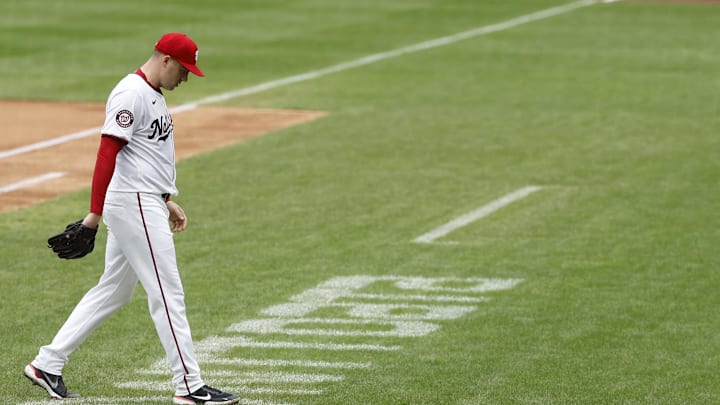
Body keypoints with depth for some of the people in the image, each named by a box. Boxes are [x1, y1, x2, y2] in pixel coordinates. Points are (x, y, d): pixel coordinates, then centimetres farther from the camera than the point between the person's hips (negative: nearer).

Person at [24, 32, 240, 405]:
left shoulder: (153, 93, 17)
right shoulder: (131, 94, -16)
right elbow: (107, 153, -22)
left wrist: (167, 200, 24)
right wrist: (95, 213, -26)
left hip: (147, 205, 11)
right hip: (134, 205, -11)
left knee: (114, 292, 14)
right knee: (168, 293, -7)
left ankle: (47, 365, 17)